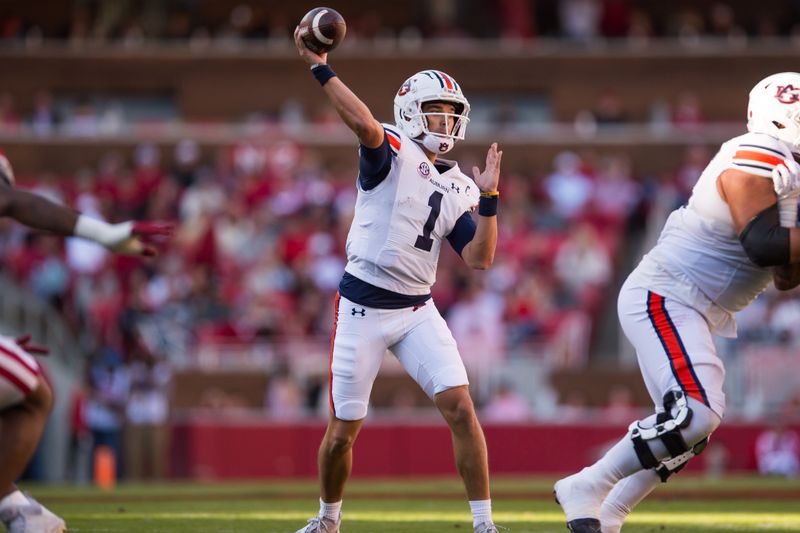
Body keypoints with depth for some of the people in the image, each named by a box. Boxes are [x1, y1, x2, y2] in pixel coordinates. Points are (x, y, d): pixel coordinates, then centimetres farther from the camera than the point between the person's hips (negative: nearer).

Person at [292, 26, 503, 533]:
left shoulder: (456, 188, 10)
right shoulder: (393, 150, -6)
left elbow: (480, 259, 4)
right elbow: (365, 124, -29)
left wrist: (489, 199, -5)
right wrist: (319, 68, -33)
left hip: (417, 311, 4)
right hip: (363, 306, -4)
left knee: (461, 408, -13)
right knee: (343, 431, 2)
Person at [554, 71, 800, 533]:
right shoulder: (757, 160, -15)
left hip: (694, 312, 11)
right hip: (665, 299, -11)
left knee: (692, 431, 10)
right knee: (695, 414, -22)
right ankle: (585, 490, -12)